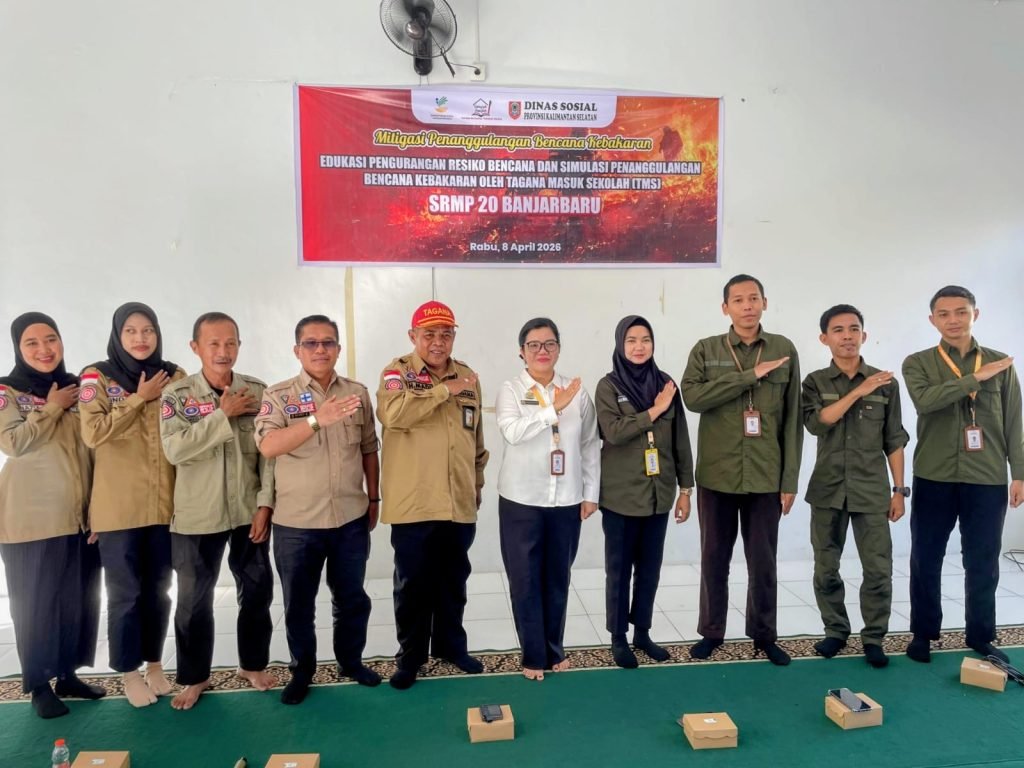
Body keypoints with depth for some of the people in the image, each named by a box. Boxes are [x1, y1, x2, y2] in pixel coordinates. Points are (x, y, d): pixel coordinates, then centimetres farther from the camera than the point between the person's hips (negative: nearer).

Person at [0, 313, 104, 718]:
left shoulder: (77, 387, 9)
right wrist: (53, 408, -11)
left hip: (80, 514, 4)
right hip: (33, 518, -4)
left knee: (80, 598, 11)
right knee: (36, 602, 5)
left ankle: (68, 673, 27)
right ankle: (39, 684, 19)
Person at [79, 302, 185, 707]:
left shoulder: (174, 376, 5)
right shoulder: (97, 377, -2)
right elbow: (93, 434, -14)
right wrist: (139, 398, -13)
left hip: (166, 502, 3)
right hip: (119, 506, -2)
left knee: (158, 590, 15)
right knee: (125, 592, 8)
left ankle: (154, 664, 31)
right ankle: (130, 672, 25)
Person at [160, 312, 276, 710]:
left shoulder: (258, 391, -2)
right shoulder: (176, 394, -4)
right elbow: (175, 449, -19)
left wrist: (266, 503, -8)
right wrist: (224, 414, -19)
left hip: (249, 512, 1)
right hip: (197, 516, -1)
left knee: (257, 591, 12)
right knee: (194, 599, 11)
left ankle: (253, 664, 34)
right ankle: (194, 677, 31)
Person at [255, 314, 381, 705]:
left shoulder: (358, 393, 2)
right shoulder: (278, 395, -7)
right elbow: (268, 446, -23)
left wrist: (373, 499, 11)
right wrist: (317, 420, -36)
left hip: (350, 518, 2)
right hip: (295, 523, -2)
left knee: (352, 598, 16)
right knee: (298, 604, 13)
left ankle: (350, 660, 37)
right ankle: (302, 670, 33)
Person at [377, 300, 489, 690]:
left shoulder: (468, 376, 10)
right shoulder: (397, 371, -4)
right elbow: (393, 413, -26)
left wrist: (477, 485, 18)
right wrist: (445, 389, -21)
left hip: (459, 503, 4)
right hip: (414, 504, -4)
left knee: (454, 580, 17)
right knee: (412, 583, 8)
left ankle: (451, 643, 36)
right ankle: (410, 654, 26)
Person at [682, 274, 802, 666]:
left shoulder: (784, 350, 3)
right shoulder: (705, 350, 1)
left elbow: (792, 419, 3)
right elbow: (692, 397, -17)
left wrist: (789, 480, 0)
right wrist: (750, 375, -18)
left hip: (765, 477, 1)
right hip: (717, 475, 0)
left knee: (763, 562, 10)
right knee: (714, 559, 11)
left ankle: (764, 635, 28)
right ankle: (711, 632, 27)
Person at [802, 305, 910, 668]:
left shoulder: (886, 383, 3)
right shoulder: (815, 382, 2)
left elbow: (894, 441, 6)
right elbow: (815, 422, -16)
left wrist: (899, 490, 4)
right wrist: (858, 392, -18)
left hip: (872, 491, 0)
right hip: (828, 490, 0)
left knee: (878, 569, 0)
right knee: (826, 569, 8)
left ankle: (873, 638, 17)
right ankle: (836, 631, 25)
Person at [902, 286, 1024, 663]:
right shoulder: (918, 363, 1)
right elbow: (925, 401, -20)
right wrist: (976, 377, -18)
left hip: (988, 480, 1)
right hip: (934, 478, -1)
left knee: (983, 562, 9)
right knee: (926, 560, 6)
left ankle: (981, 636, 25)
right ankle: (923, 633, 21)